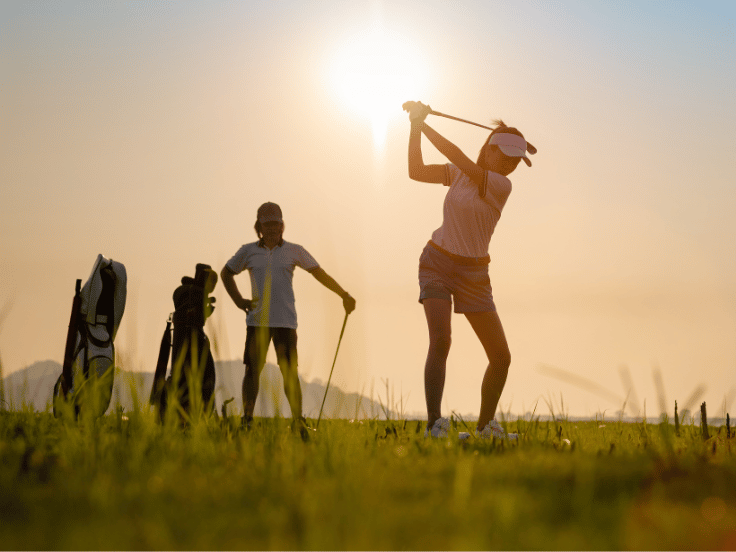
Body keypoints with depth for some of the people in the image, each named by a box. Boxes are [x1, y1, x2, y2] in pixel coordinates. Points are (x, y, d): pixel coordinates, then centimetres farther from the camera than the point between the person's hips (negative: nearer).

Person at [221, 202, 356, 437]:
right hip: (257, 321, 1)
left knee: (289, 372, -4)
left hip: (285, 321, -1)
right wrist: (239, 301, 10)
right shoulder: (248, 252, 9)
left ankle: (298, 421, 1)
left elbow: (320, 274, 12)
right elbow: (226, 273, 22)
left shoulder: (294, 251, 8)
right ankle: (247, 420, 2)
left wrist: (344, 295, 7)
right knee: (252, 370, -2)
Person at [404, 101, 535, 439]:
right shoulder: (459, 173, 1)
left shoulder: (502, 185, -11)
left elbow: (458, 158, -22)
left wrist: (424, 124, -19)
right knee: (440, 340, -23)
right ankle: (434, 424, -29)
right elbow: (417, 171, -5)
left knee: (501, 357, -1)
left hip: (473, 275, 1)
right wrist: (416, 127, -14)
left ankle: (485, 426, 19)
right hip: (437, 263, 0)